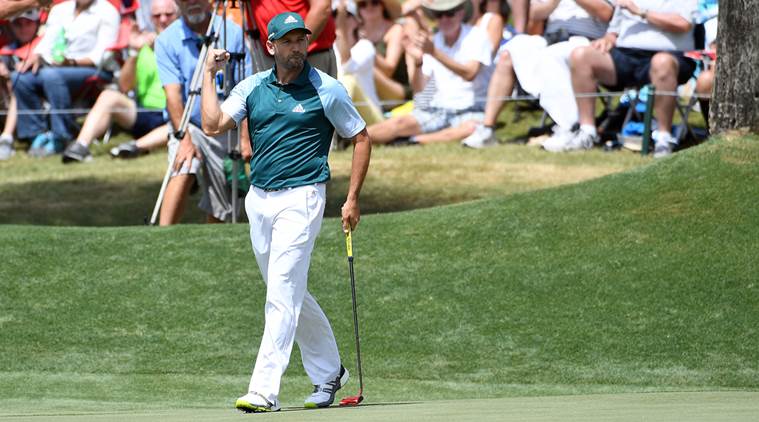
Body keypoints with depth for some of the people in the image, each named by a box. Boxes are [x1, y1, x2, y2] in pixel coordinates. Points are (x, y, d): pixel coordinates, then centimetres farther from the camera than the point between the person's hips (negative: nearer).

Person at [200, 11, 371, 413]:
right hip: (258, 199, 6)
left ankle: (264, 390, -18)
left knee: (282, 295, -13)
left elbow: (361, 138, 3)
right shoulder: (253, 87, 7)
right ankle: (328, 373, 30)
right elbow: (213, 124, -5)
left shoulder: (326, 89, -4)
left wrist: (352, 199, -2)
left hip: (300, 198, -6)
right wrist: (209, 74, -1)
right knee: (292, 295, 14)